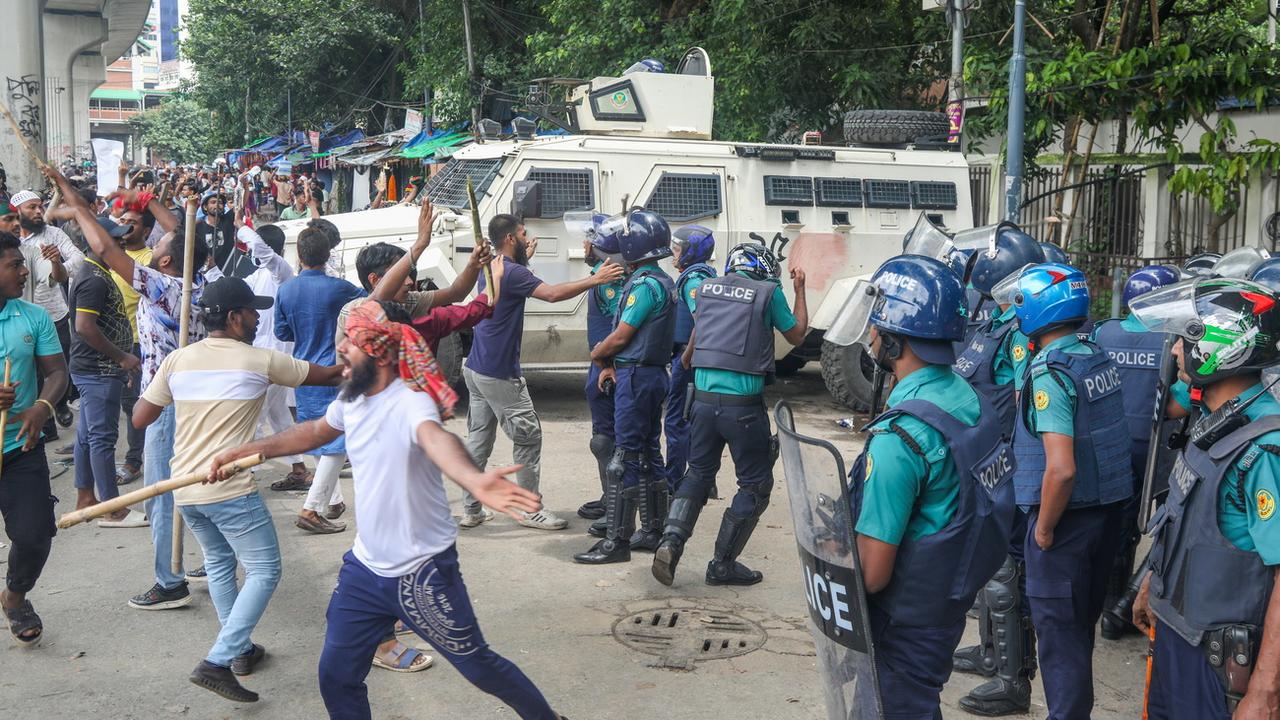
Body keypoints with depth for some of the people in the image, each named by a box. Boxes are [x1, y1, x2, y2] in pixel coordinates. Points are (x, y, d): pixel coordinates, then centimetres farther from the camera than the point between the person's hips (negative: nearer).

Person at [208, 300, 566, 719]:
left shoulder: (410, 402, -26)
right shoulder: (351, 399, -1)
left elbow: (436, 438, -50)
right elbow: (314, 432, 22)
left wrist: (474, 480, -72)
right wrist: (241, 452, 26)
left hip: (424, 572, -7)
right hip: (365, 568, 7)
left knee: (479, 666, 7)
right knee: (336, 677, 11)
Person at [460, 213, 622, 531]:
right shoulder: (512, 273, -18)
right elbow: (552, 293, -29)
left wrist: (525, 258, 29)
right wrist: (595, 279, -27)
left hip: (476, 369, 10)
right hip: (499, 374, -10)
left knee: (478, 439, 12)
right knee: (528, 436, 0)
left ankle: (471, 509, 16)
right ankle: (531, 510, 6)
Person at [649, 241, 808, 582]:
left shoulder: (706, 288, 10)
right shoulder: (768, 292, -2)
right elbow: (797, 335, 13)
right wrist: (800, 291, 25)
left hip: (704, 399, 5)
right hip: (744, 406, -5)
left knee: (698, 473, 20)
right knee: (755, 484, 10)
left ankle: (671, 540, 1)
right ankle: (722, 564, 11)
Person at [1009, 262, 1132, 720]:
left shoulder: (1050, 373, -21)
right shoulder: (1099, 357, 4)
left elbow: (1061, 469, -27)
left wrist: (1043, 529, -16)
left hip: (1068, 515, -8)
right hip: (1109, 509, 8)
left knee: (1059, 629, 5)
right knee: (1083, 620, 22)